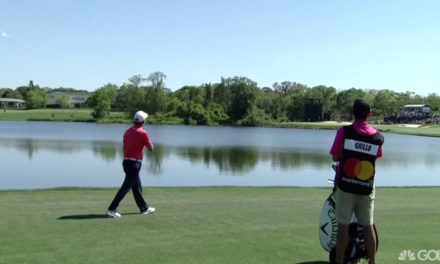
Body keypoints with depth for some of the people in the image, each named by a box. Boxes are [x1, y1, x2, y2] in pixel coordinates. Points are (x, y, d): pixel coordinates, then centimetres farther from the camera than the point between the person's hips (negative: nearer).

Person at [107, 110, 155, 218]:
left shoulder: (127, 131, 9)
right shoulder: (143, 133, -12)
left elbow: (124, 147, 14)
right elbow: (150, 148, -4)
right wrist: (149, 141, 15)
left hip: (126, 161, 8)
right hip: (135, 163, -8)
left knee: (137, 185, 17)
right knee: (126, 187, -6)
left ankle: (144, 208, 28)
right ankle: (112, 209, -9)